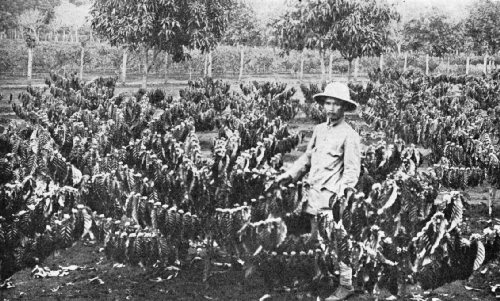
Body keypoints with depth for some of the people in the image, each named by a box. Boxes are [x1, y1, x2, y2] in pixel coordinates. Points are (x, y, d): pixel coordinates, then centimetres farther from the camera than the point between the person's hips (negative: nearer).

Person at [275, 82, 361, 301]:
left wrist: (340, 193, -22)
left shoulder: (349, 135, -8)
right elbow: (307, 158, 21)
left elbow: (352, 170, -11)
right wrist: (289, 175, 12)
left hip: (332, 196, -7)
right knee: (315, 239, 11)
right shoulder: (319, 129, 12)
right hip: (314, 193, 7)